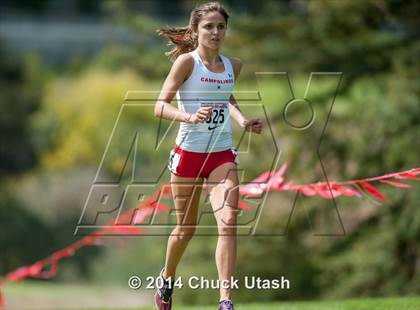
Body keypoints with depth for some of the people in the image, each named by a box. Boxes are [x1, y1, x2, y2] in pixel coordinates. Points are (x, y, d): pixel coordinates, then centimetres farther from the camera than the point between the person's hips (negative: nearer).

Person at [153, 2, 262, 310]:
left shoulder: (233, 66, 6)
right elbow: (160, 106, -16)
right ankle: (167, 277, 41)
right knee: (186, 228, 10)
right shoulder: (187, 61, -10)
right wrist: (190, 117, -33)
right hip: (188, 153, -3)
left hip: (222, 155, 3)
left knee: (228, 221, -16)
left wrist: (242, 120, 8)